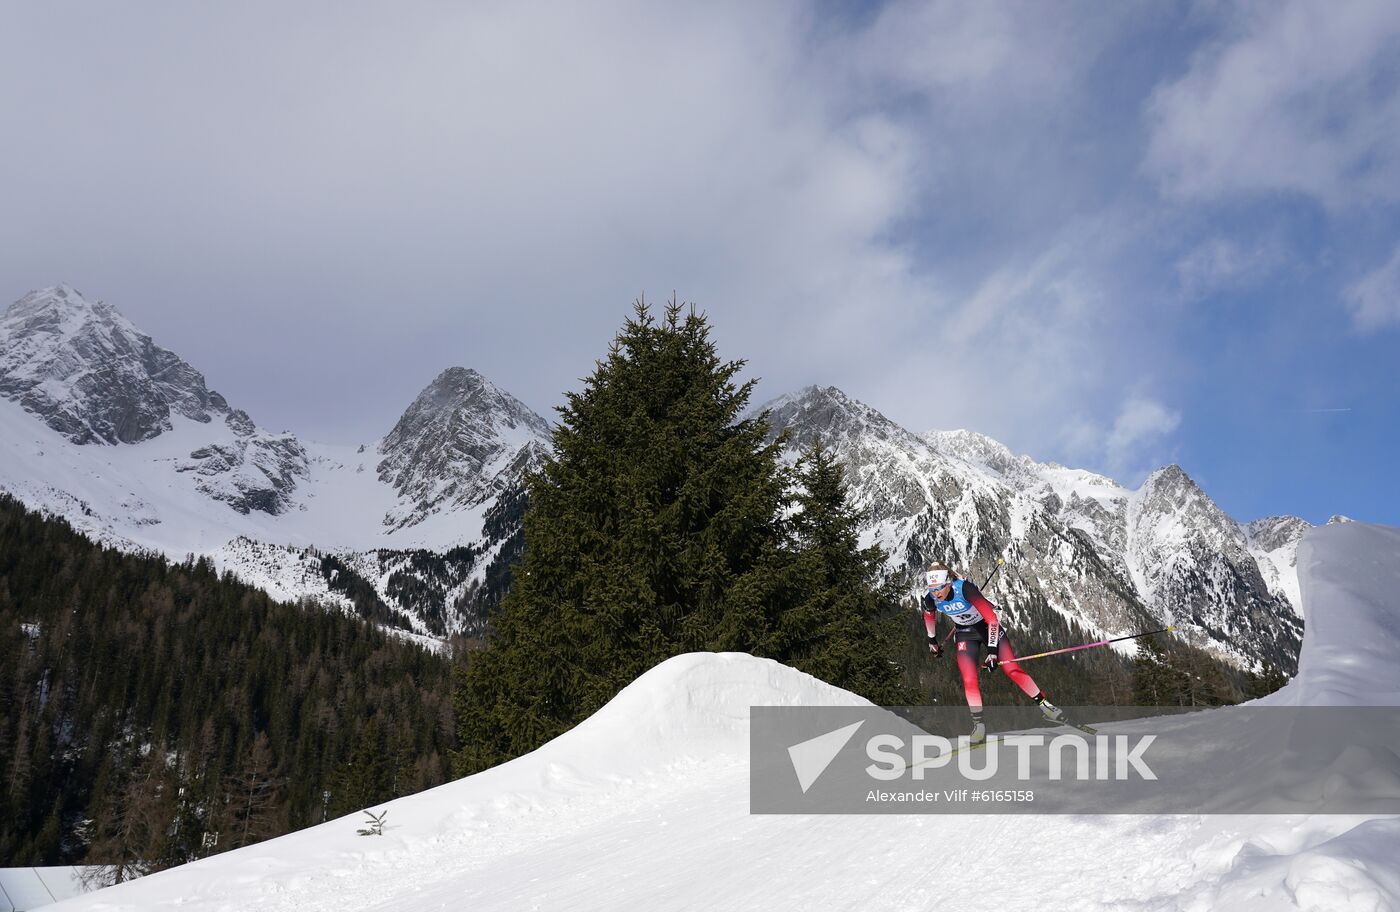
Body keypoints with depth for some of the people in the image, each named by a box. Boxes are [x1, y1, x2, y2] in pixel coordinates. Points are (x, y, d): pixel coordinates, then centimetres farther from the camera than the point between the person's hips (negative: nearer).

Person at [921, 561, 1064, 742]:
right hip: (964, 633, 3)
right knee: (969, 680, -13)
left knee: (1012, 670, -8)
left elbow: (992, 619, -31)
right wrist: (932, 640, 16)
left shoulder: (965, 588, -35)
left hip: (987, 626, -3)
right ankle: (978, 724, 1)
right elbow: (929, 616, 6)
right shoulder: (929, 600, -21)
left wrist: (992, 650, -33)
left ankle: (1044, 704, 6)